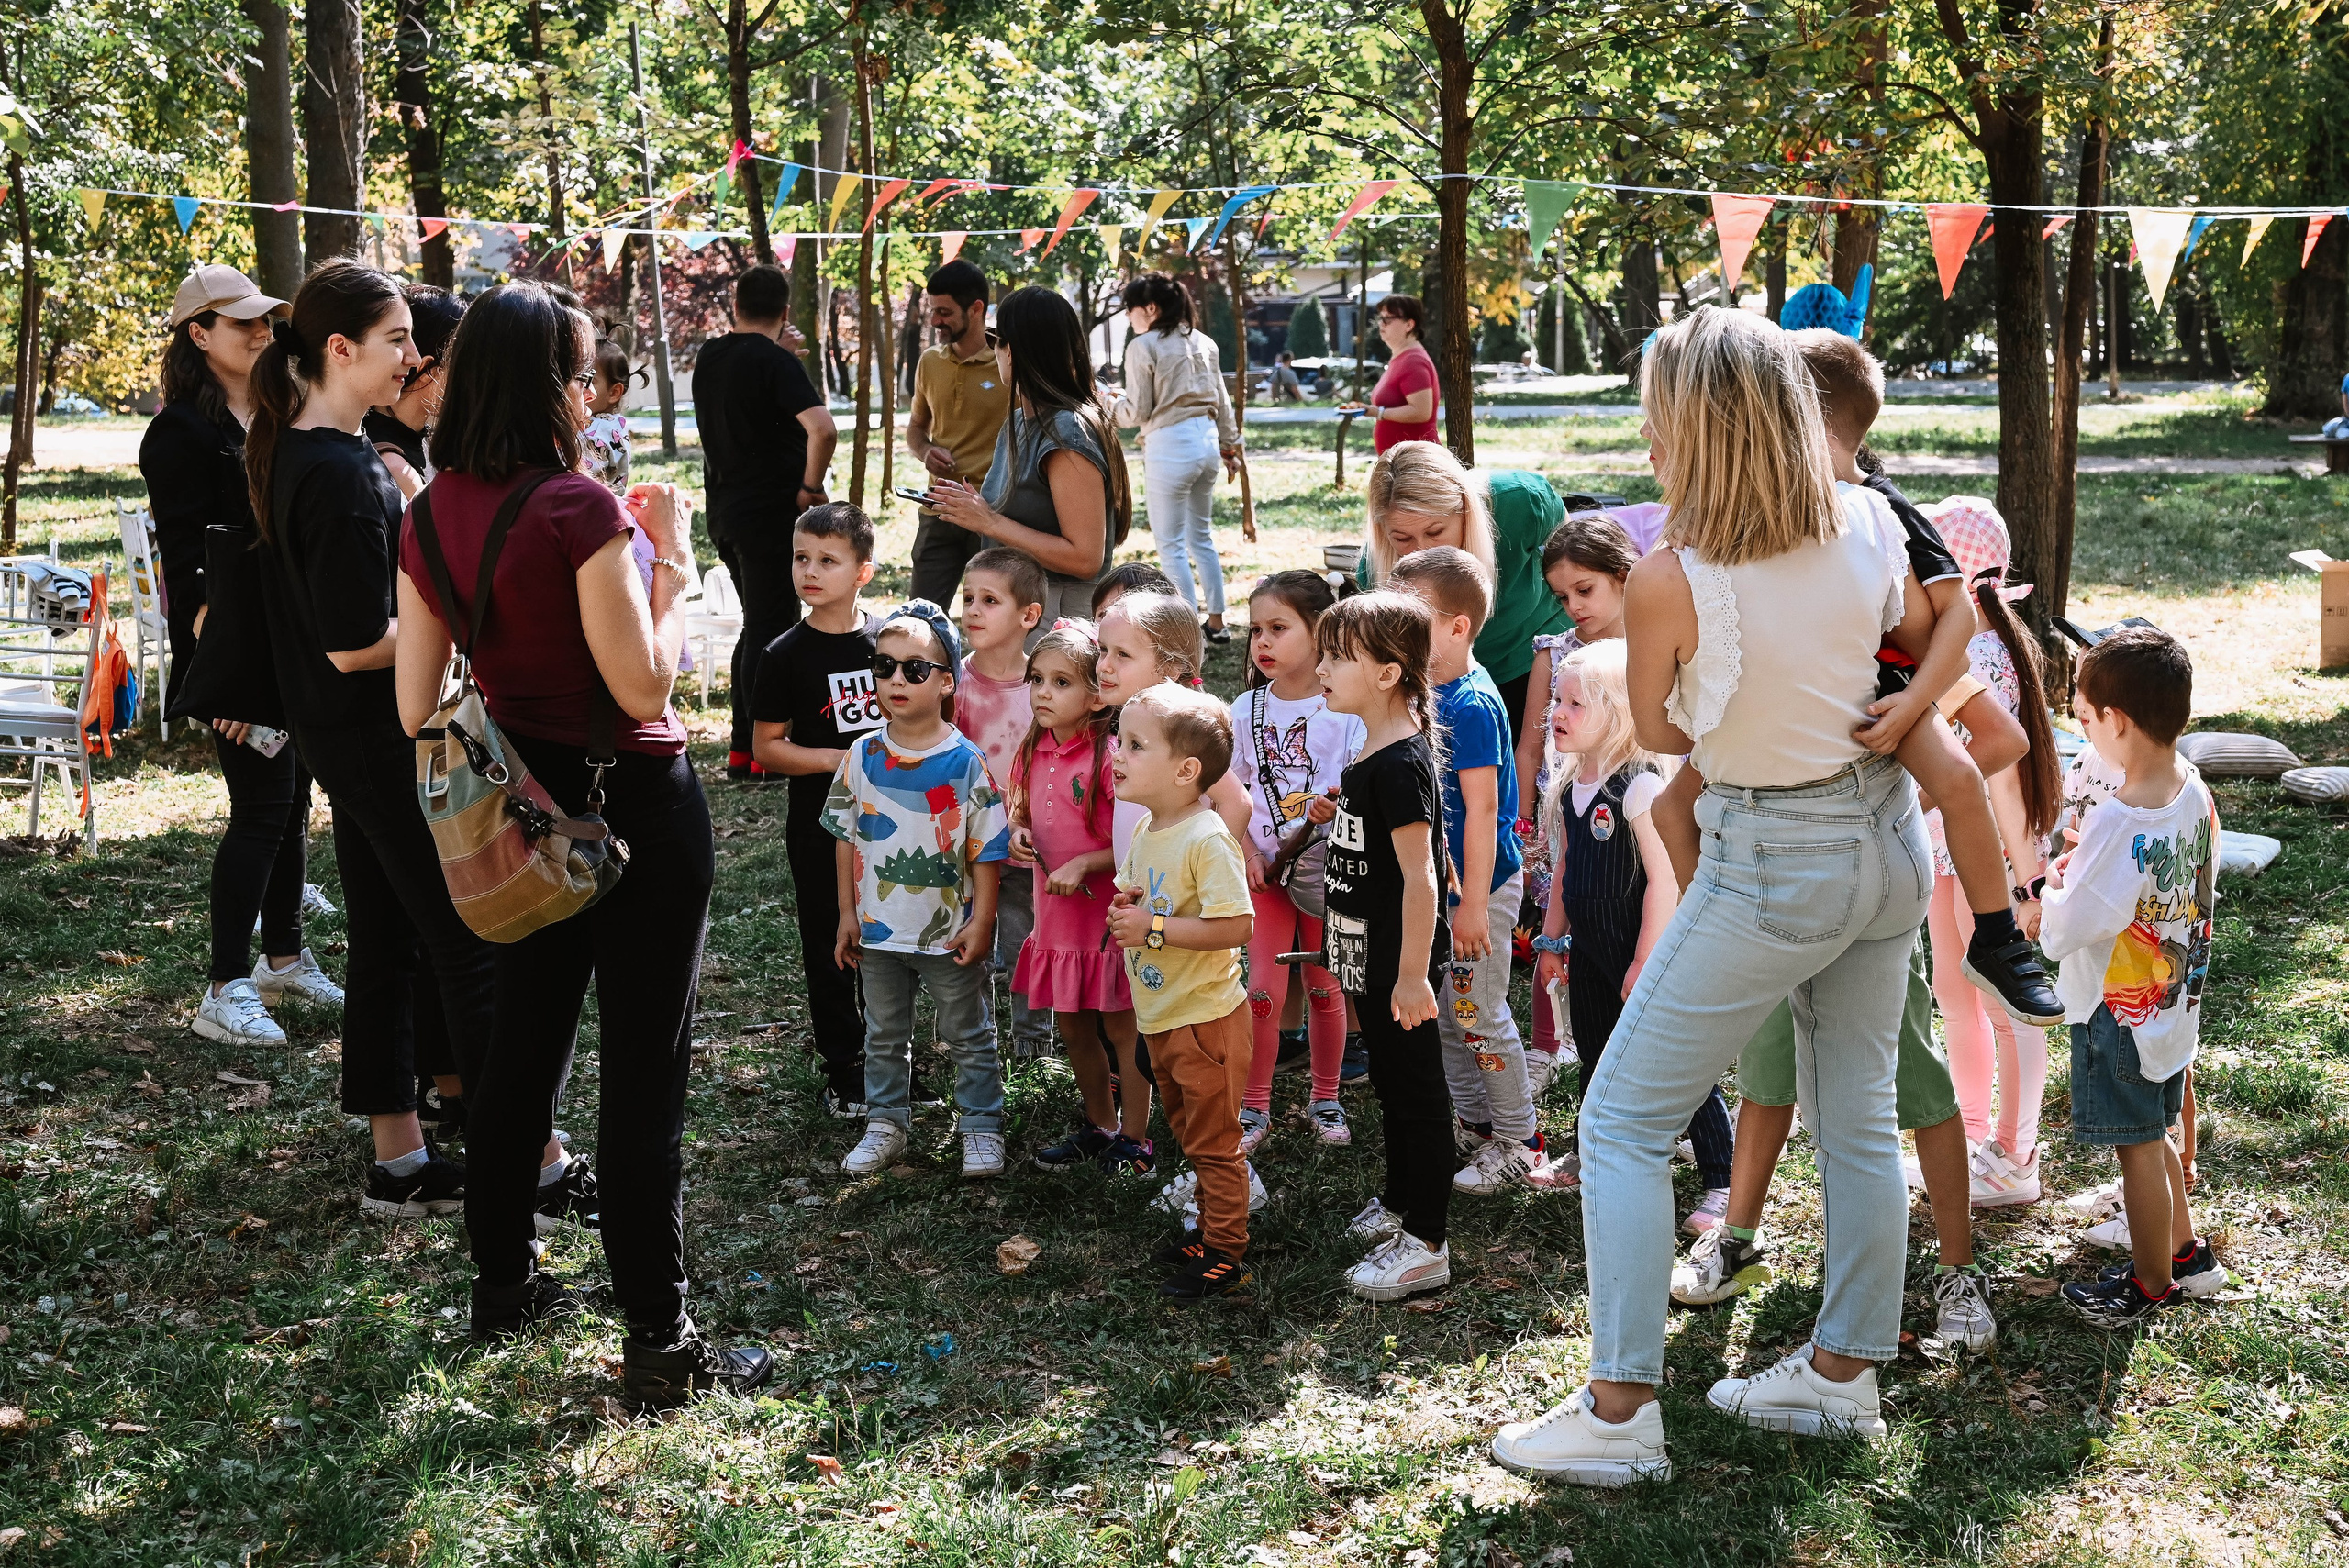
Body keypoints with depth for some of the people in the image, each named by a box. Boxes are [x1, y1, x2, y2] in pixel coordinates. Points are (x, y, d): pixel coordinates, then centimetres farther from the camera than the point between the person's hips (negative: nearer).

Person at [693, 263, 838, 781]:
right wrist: (811, 487, -15)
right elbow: (823, 428, -28)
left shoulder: (708, 357, 8)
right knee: (770, 631, -1)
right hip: (771, 514, -7)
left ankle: (741, 748, 18)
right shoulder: (777, 362, -15)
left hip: (724, 510, 7)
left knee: (758, 626, 17)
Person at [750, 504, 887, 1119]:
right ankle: (844, 1070, 20)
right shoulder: (787, 654, -8)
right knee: (829, 947, 7)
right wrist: (835, 759, -18)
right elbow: (765, 747, -6)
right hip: (820, 822, -2)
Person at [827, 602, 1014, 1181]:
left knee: (969, 1036, 10)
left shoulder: (967, 762, -14)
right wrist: (848, 914, 4)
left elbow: (986, 851, -9)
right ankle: (885, 1125, 31)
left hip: (951, 933, -3)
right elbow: (847, 838, 4)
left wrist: (981, 921, -11)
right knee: (884, 1035, 17)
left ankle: (983, 1128, 23)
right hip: (879, 929, 3)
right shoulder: (862, 756, -4)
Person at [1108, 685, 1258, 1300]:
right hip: (1160, 1017, 9)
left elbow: (1236, 926, -28)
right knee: (1190, 1134, 22)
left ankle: (1225, 1255, 13)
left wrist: (1153, 928, -26)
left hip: (1205, 1018, -9)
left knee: (1214, 1143, 2)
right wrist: (1125, 907, -3)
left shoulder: (1207, 839, -23)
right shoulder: (1145, 830, 5)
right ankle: (1210, 1230, 36)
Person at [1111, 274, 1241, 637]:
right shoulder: (1202, 342, 10)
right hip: (1207, 440, 7)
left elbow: (1137, 412, -9)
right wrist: (1229, 446, 24)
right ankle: (1216, 623, 21)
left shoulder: (1142, 347, -10)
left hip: (1169, 446, -7)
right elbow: (1222, 401, 15)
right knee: (1202, 536, 18)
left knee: (1171, 543, 1)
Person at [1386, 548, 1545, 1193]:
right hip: (1437, 882, 9)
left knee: (1478, 1014, 1)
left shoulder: (1472, 706, -22)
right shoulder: (1427, 690, 4)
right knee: (1439, 1011, 17)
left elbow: (1481, 810, -22)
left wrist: (1473, 904, -21)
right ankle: (1473, 1121, 32)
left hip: (1480, 885, -9)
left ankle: (1518, 1140, 15)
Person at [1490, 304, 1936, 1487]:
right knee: (1857, 1113, 18)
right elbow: (1921, 641, 13)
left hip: (1772, 868, -6)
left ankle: (1619, 1412, 6)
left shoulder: (1668, 583, -23)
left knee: (1624, 1122, 5)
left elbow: (1659, 735, -4)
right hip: (1888, 838, 7)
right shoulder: (1872, 526, -8)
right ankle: (1843, 1372, 32)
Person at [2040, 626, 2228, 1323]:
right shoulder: (2195, 793, -5)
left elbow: (2061, 934, -24)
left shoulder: (2117, 825, -30)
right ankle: (2186, 1253, 39)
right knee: (2151, 1137, 25)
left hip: (2119, 1017, -8)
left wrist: (2056, 884, -5)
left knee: (2137, 1148, 9)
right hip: (2176, 1004, 8)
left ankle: (2153, 1285, 25)